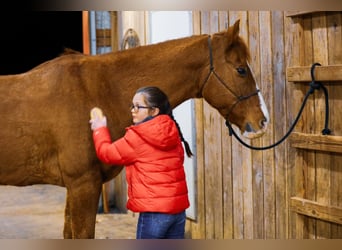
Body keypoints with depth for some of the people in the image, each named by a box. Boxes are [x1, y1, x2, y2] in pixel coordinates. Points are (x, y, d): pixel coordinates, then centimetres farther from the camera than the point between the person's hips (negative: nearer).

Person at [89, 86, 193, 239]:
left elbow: (107, 153, -2)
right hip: (178, 207, 7)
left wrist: (100, 129, 17)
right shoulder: (172, 134, 6)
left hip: (153, 210, -7)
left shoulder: (137, 137, -13)